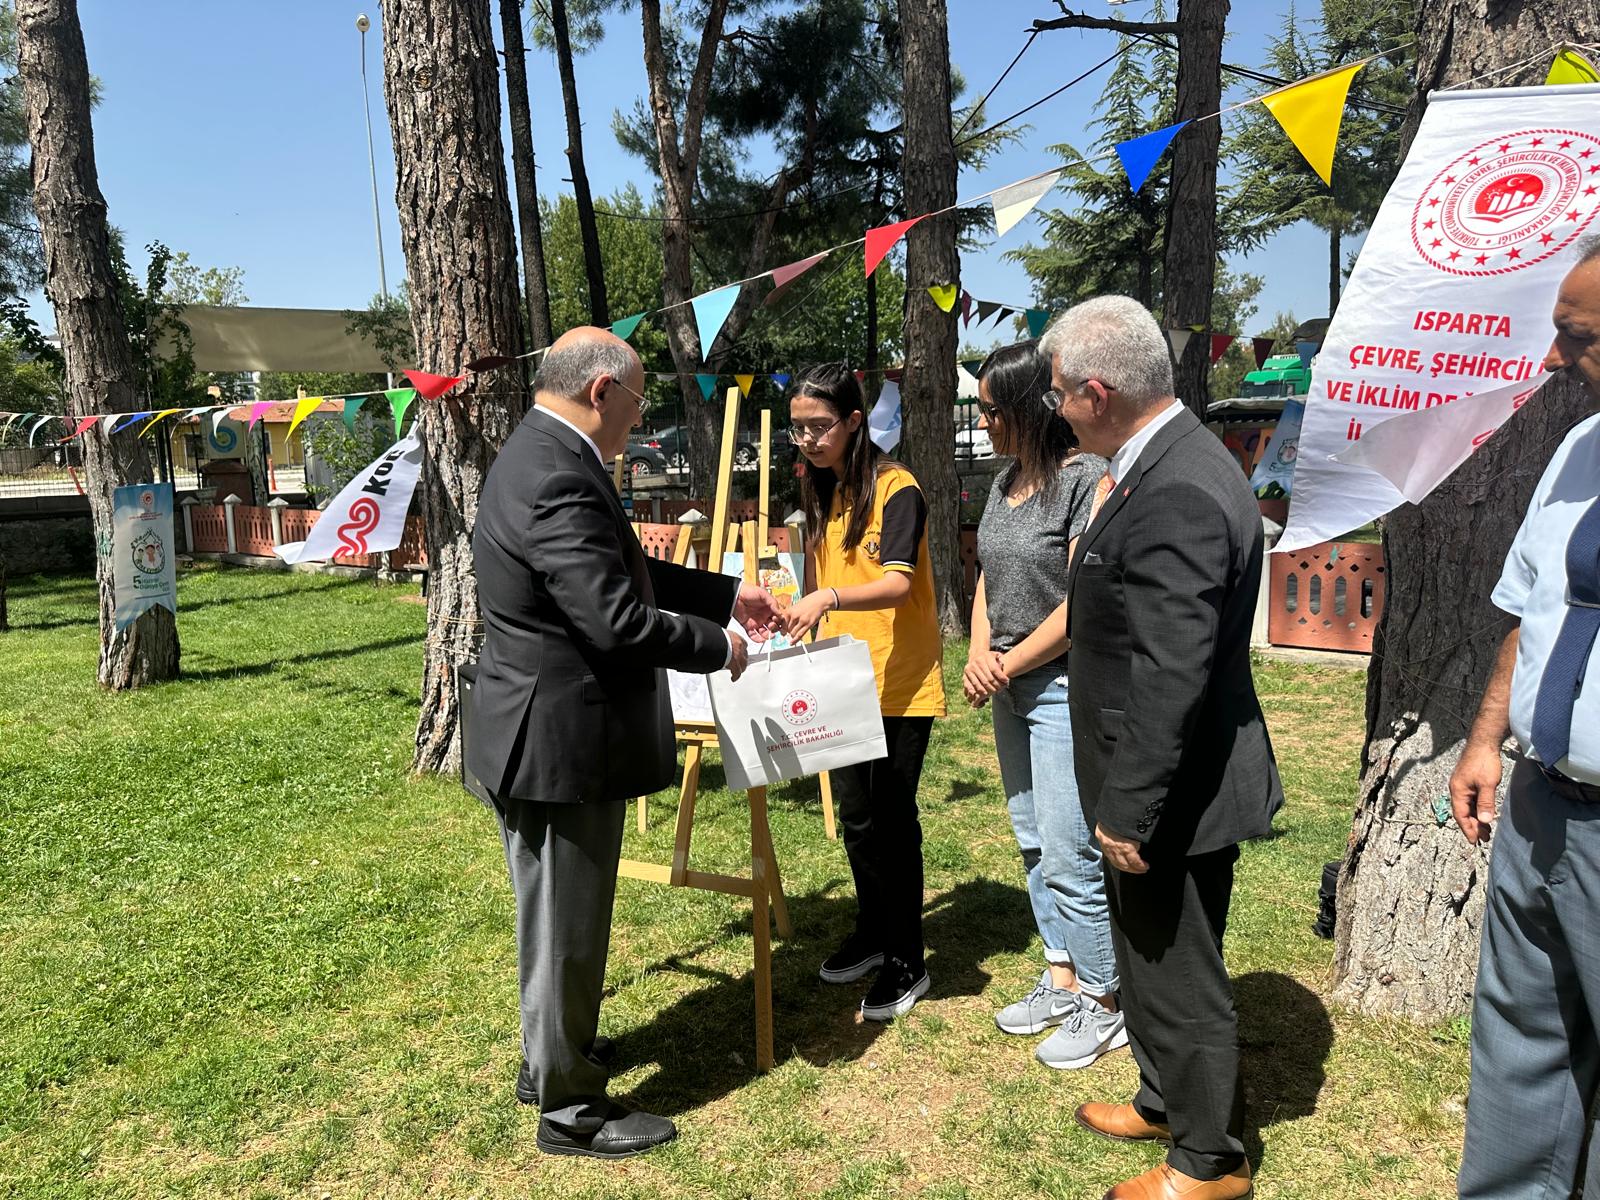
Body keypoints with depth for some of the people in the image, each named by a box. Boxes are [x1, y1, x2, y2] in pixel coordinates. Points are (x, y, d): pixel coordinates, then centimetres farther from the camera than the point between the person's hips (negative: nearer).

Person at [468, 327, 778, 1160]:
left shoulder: (541, 456, 9)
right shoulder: (559, 481, -26)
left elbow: (627, 571, 15)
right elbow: (619, 621, -28)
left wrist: (726, 595, 14)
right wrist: (717, 646, -12)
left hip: (542, 737, 11)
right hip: (561, 743, -11)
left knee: (557, 917, 26)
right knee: (566, 926, 6)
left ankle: (551, 1056, 45)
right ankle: (569, 1109, 25)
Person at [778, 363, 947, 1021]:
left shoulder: (896, 490, -13)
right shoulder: (822, 493, 10)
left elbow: (898, 584, -26)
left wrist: (827, 598, -41)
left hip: (901, 682, -7)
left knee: (892, 817, 0)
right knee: (855, 816, 14)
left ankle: (907, 962, 14)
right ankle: (872, 934, 32)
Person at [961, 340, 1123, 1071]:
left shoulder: (1087, 478, -15)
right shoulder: (1006, 482, 11)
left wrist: (1008, 666, -14)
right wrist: (978, 655, -4)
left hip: (1067, 688, -9)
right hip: (1011, 689, 9)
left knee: (1069, 856, -3)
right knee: (1034, 844, 17)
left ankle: (1104, 1005, 15)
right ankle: (1062, 978, 33)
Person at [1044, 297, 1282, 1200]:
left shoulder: (1176, 496, -27)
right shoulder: (1173, 462, 7)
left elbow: (1169, 679, -28)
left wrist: (1130, 810, -21)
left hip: (1175, 796, -10)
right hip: (1158, 786, 10)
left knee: (1179, 974, 9)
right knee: (1153, 960, 25)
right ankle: (1166, 1101, 45)